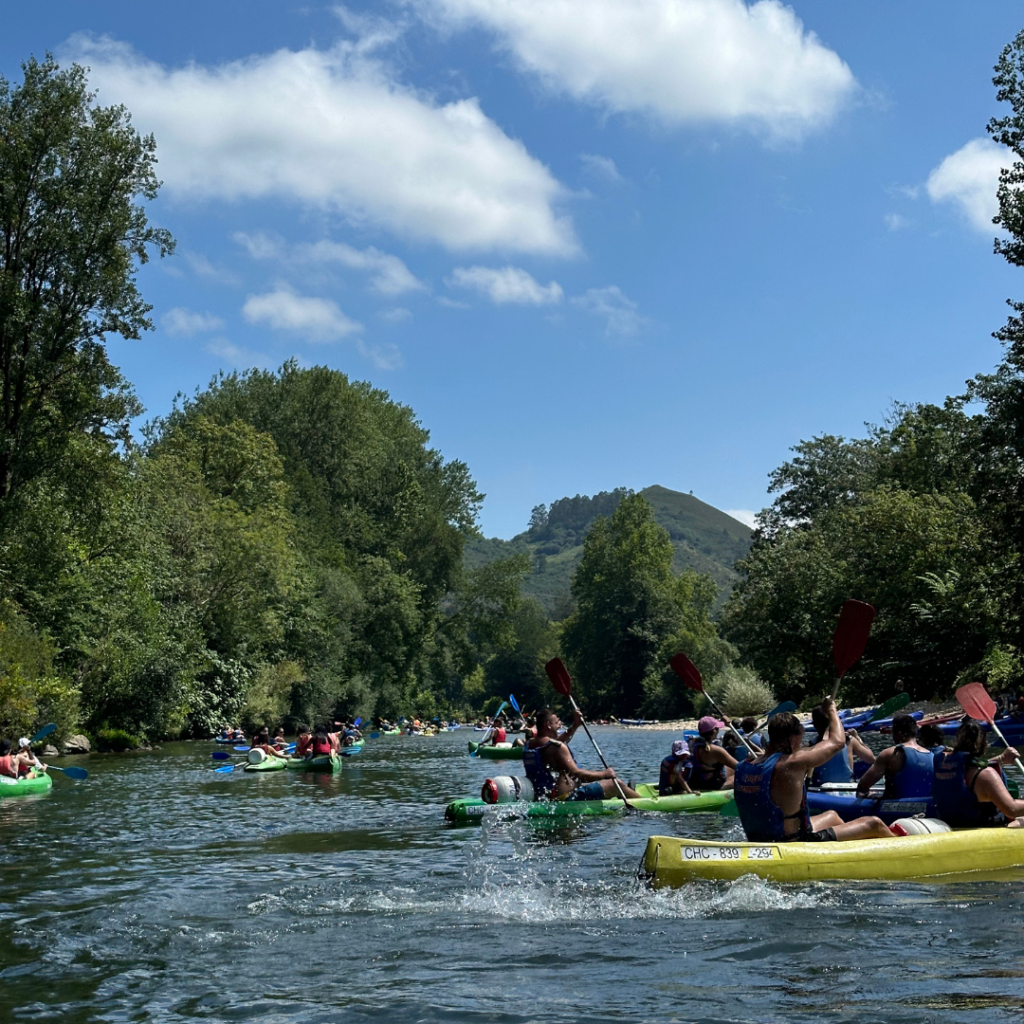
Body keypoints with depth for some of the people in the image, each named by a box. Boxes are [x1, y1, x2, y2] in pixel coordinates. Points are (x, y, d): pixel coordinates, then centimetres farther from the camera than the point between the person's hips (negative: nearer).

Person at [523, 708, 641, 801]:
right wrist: (604, 774, -12)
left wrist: (574, 726, 18)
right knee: (615, 784, 1)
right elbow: (575, 773, -24)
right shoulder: (557, 747, -22)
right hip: (566, 798, -10)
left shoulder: (530, 745, 6)